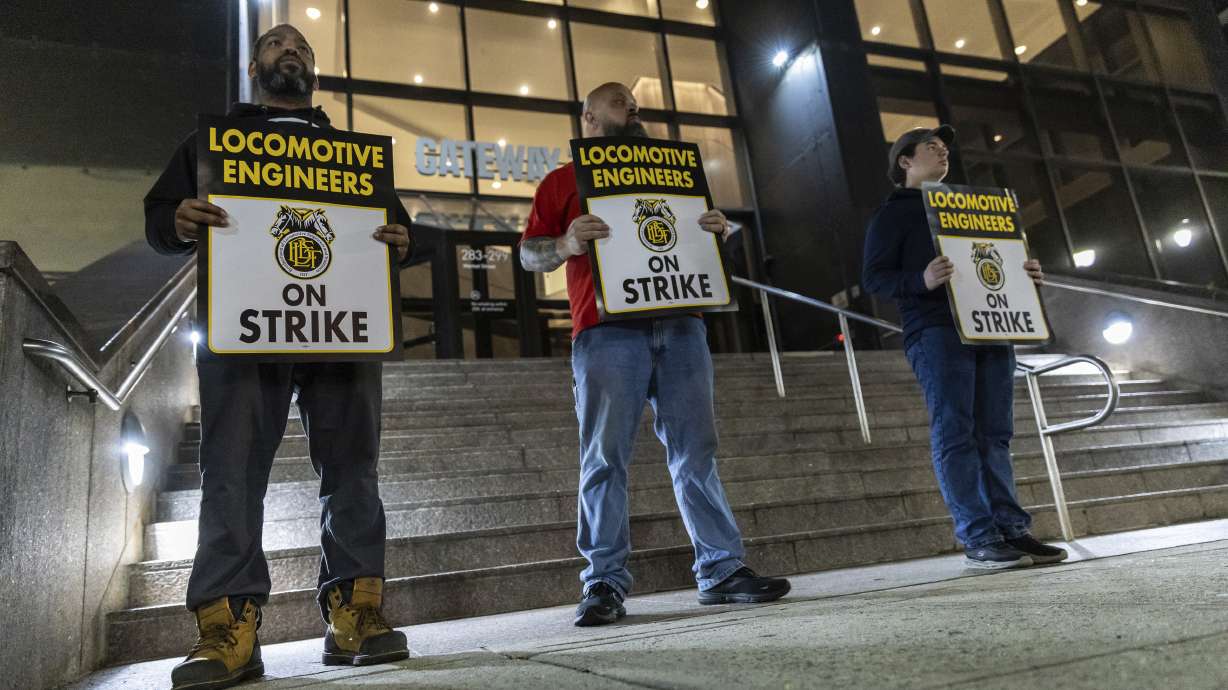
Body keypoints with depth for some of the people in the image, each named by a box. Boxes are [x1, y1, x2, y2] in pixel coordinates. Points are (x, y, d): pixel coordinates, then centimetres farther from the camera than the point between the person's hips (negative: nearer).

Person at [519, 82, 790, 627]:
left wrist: (717, 230, 4)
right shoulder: (564, 181, 14)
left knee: (696, 453, 2)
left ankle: (721, 570, 8)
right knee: (605, 459, -6)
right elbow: (528, 254, 7)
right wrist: (567, 243, -15)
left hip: (679, 326, 4)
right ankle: (605, 584, 1)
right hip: (607, 331, -3)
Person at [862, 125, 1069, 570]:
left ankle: (1011, 529, 4)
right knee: (955, 434, -9)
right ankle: (978, 538, -10)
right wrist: (922, 280, -22)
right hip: (936, 332, -6)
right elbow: (874, 277, -3)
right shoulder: (893, 213, 8)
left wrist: (1023, 275, 8)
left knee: (994, 433, 3)